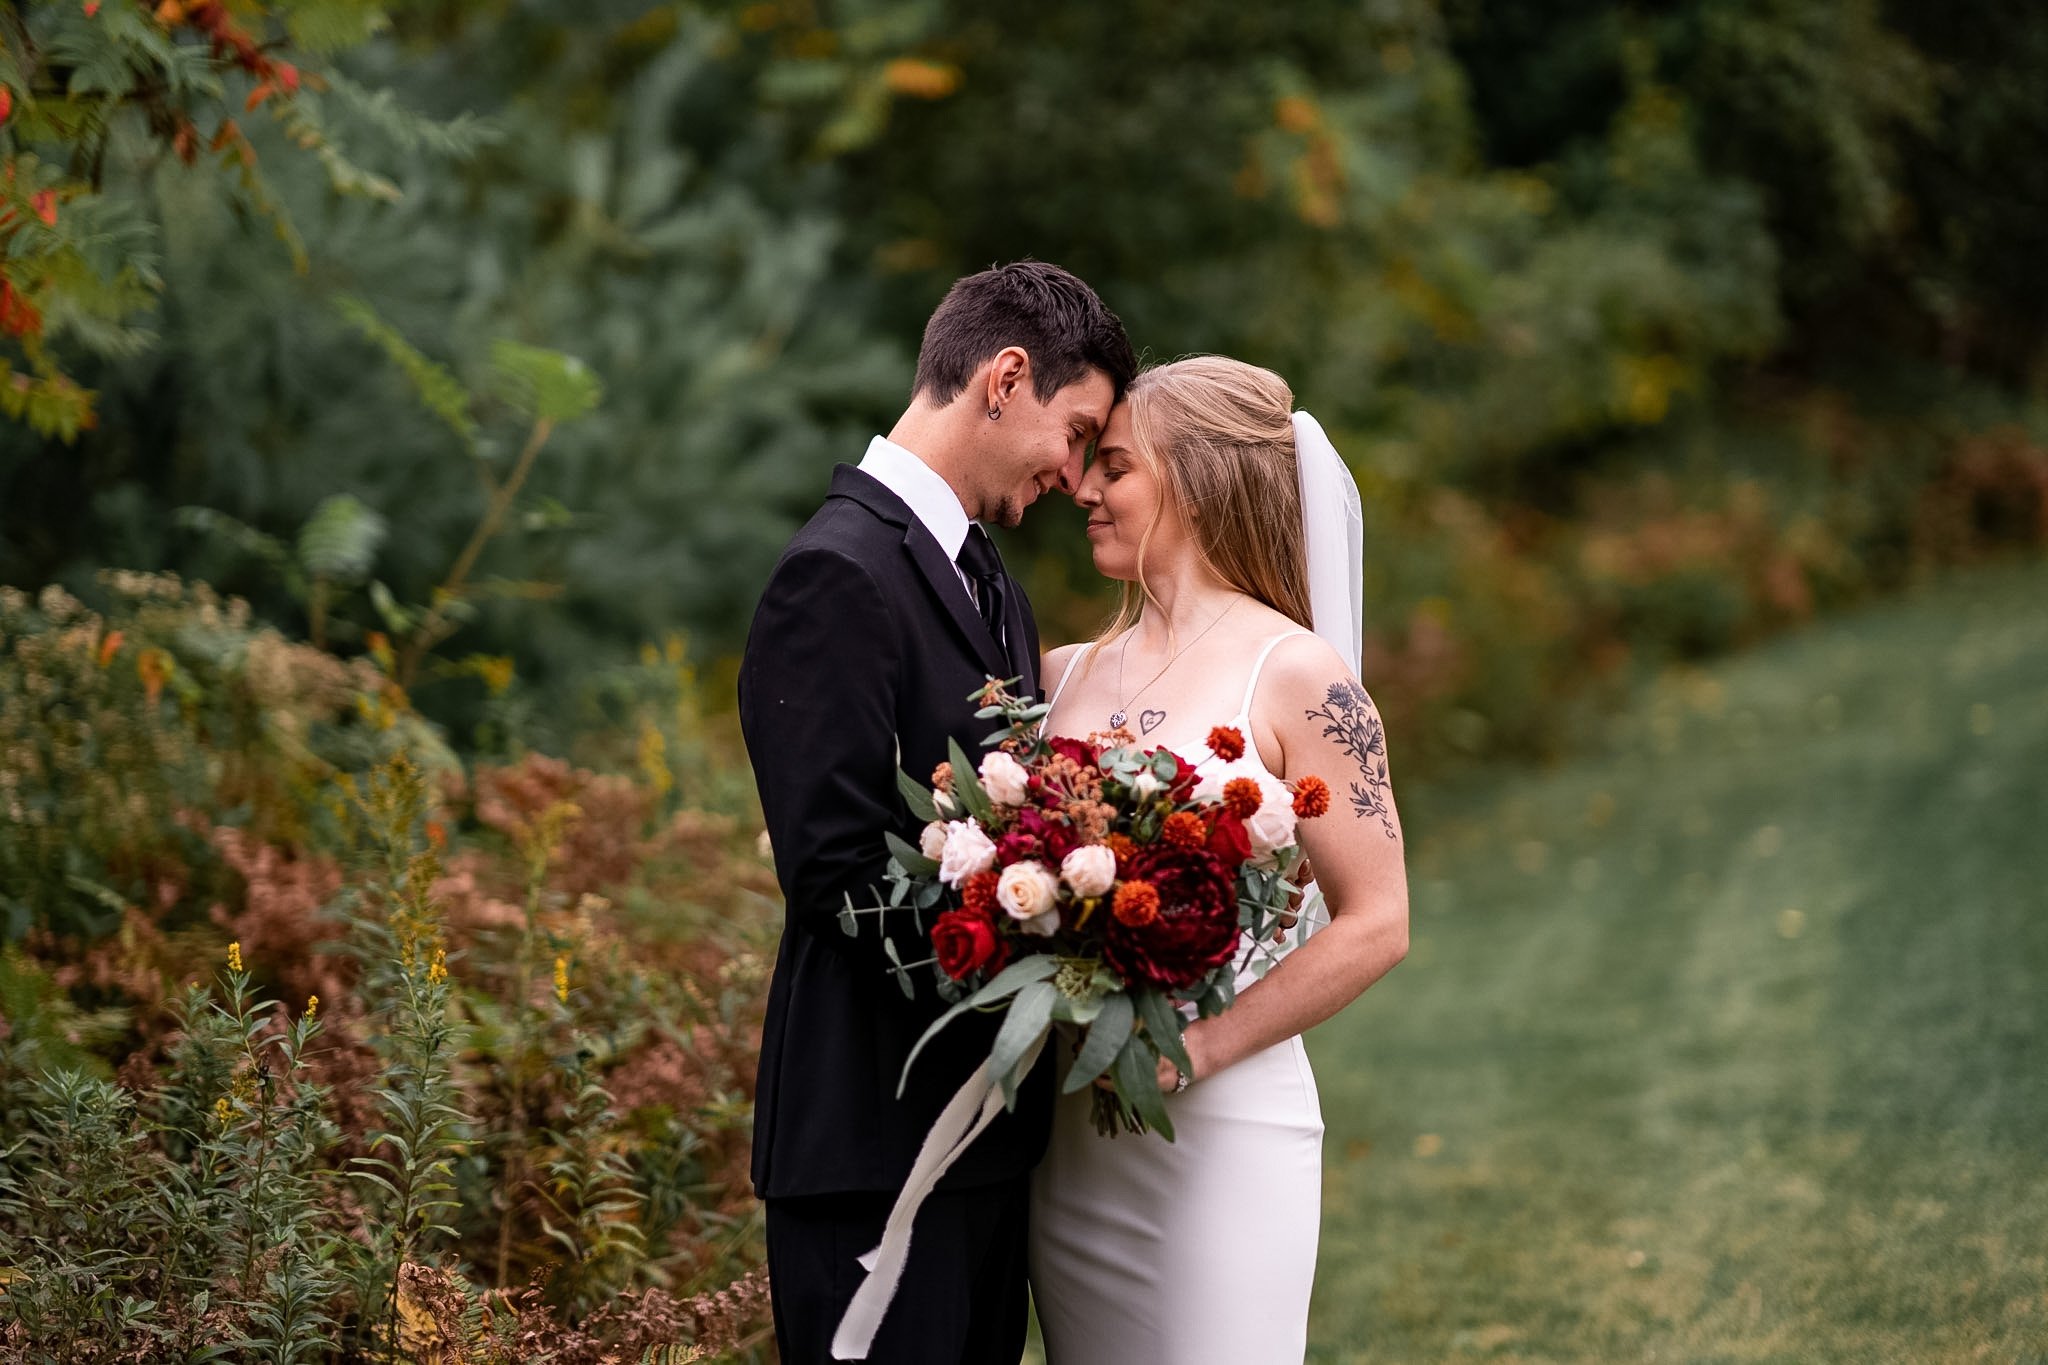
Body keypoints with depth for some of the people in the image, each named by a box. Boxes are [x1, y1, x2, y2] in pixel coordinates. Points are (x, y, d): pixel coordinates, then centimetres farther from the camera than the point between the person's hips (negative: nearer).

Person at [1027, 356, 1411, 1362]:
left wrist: (1200, 1048, -15)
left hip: (1220, 1125, -5)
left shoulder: (1297, 676, -7)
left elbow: (1376, 924, -10)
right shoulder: (1068, 675, 8)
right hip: (1069, 1125, 6)